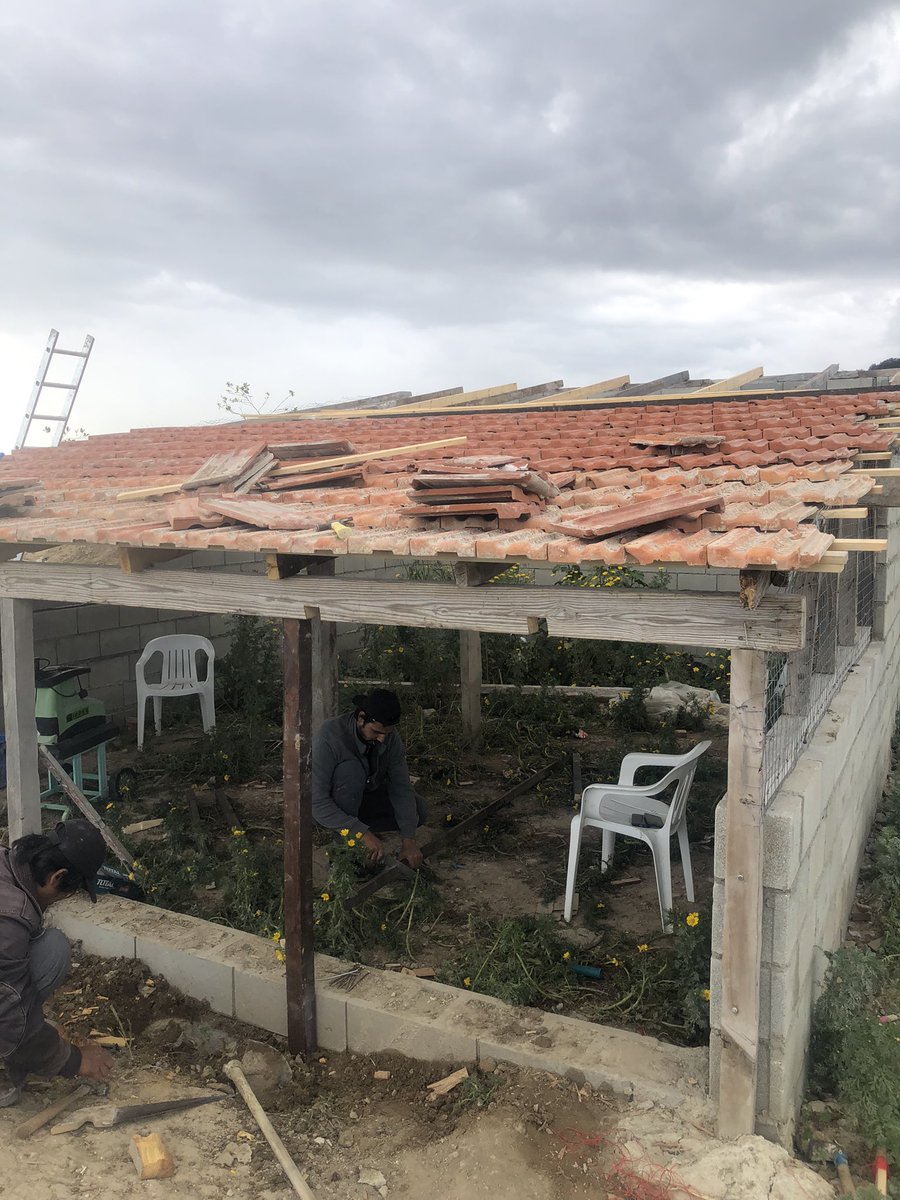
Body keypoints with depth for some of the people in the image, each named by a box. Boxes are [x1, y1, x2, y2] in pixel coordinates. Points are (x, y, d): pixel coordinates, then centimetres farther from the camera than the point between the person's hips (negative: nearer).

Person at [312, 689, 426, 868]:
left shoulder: (389, 735, -18)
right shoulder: (329, 737, -34)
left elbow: (401, 787, -16)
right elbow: (317, 802, -35)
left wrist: (408, 840, -26)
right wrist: (363, 834, -40)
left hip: (364, 796, 5)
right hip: (325, 806, -5)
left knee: (418, 809, -13)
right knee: (351, 770, -34)